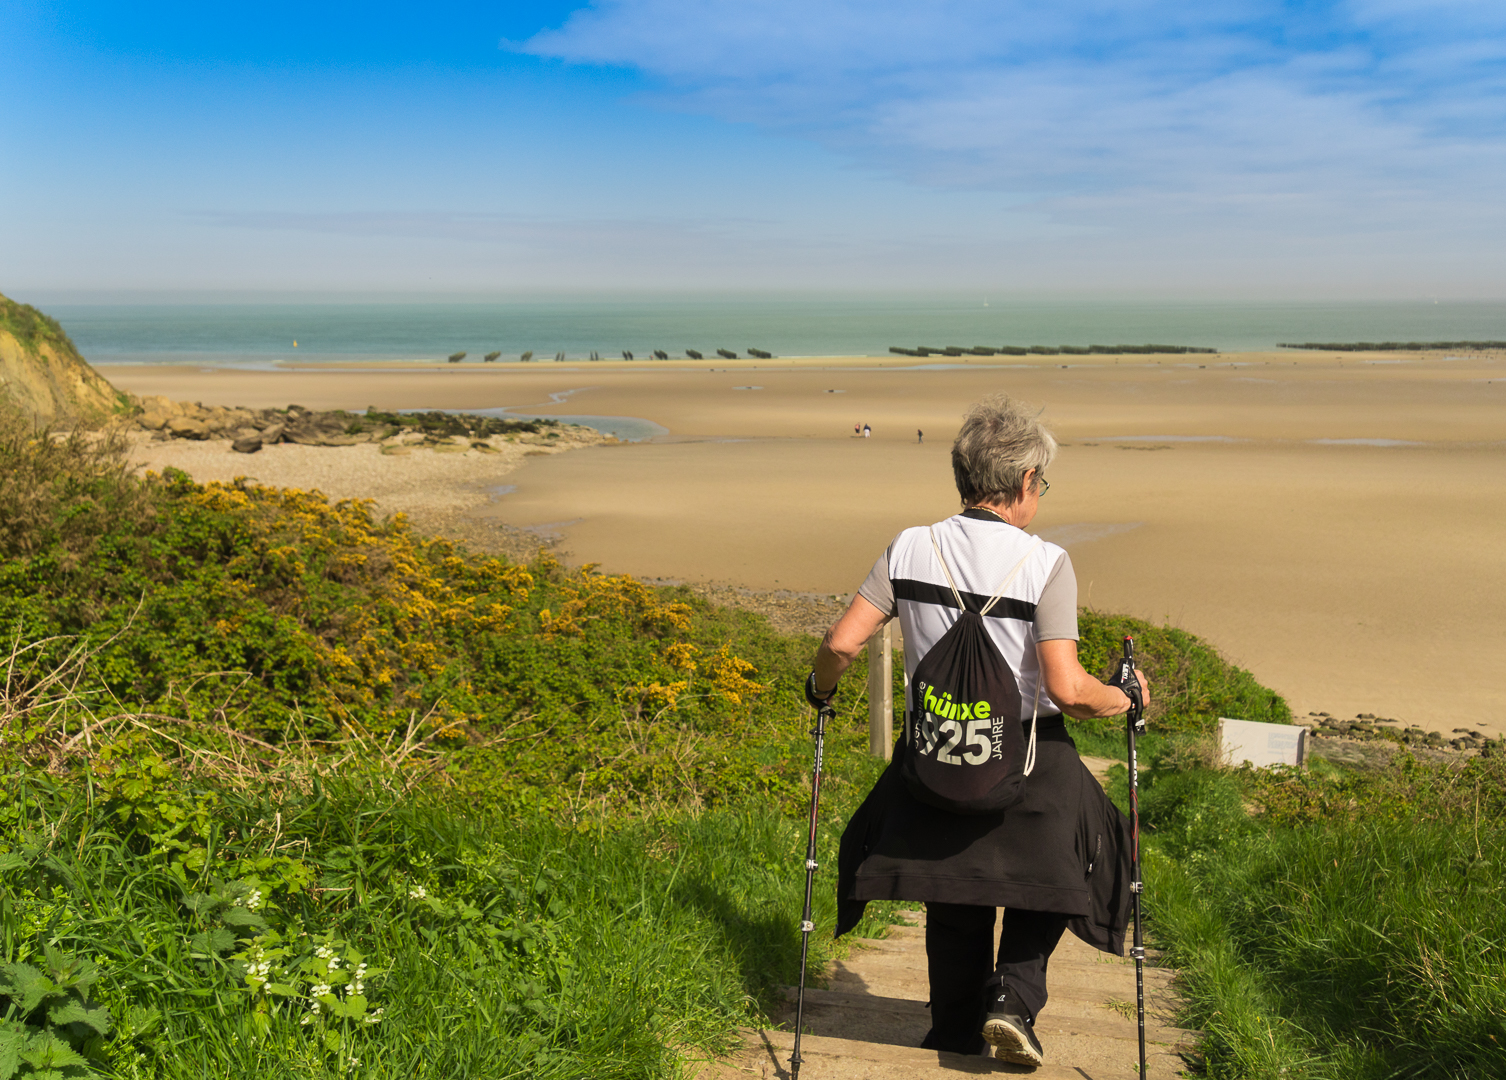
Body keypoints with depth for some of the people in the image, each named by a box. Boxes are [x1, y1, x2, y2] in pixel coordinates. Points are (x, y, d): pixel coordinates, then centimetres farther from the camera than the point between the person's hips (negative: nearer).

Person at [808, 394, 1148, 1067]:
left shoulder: (911, 548, -7)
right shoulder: (1045, 564, -17)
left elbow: (842, 643, -9)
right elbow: (1067, 689, -22)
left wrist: (821, 687, 12)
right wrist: (1126, 699, -2)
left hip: (936, 750, 3)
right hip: (1027, 759, -3)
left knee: (951, 897, 23)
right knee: (1046, 877, 24)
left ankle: (956, 1028, 34)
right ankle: (1013, 995, 8)